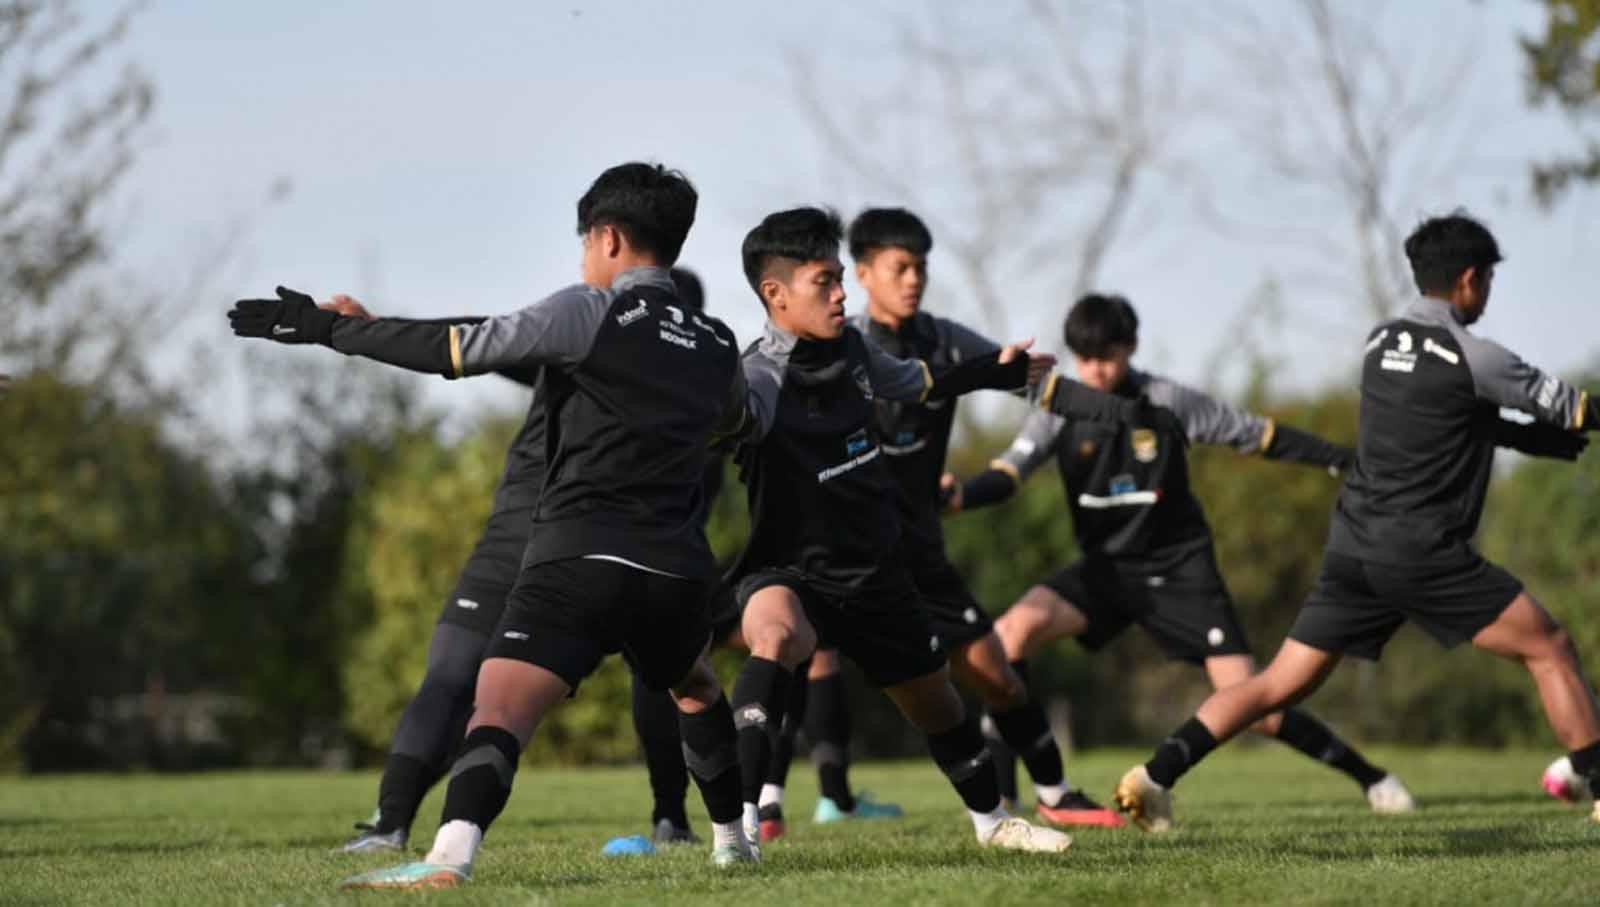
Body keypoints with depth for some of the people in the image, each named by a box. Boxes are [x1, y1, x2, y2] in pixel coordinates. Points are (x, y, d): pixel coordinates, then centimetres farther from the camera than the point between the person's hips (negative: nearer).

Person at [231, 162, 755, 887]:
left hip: (580, 557, -6)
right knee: (695, 689, 35)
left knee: (499, 707, -19)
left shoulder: (589, 314, -2)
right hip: (675, 569, 6)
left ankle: (448, 860, -41)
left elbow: (454, 350, -6)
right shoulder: (716, 346, 16)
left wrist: (328, 329, 1)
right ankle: (730, 838, 41)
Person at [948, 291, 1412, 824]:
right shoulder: (1061, 412, -4)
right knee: (1015, 628, -24)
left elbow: (1258, 436, -2)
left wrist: (1348, 460, -4)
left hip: (1180, 572, -2)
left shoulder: (1167, 402, -9)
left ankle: (1370, 778, 9)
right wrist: (960, 495, -37)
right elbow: (1007, 474, -15)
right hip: (1107, 568, 3)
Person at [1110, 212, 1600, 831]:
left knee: (1281, 683, 8)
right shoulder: (1470, 357, -9)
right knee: (1549, 649, 4)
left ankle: (1156, 775, -1)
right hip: (1423, 553, -7)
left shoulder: (1380, 343, 12)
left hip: (1353, 547, 7)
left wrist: (1544, 441, 24)